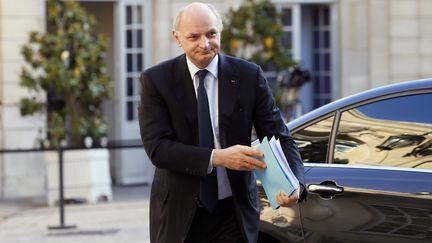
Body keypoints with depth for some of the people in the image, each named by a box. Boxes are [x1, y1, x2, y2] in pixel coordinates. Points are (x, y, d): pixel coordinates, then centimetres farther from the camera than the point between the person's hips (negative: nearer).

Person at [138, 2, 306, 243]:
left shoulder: (249, 75, -4)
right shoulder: (156, 80, -7)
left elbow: (279, 137, -5)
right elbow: (157, 147, -15)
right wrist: (216, 157, -28)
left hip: (234, 213, 0)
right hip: (179, 214, 0)